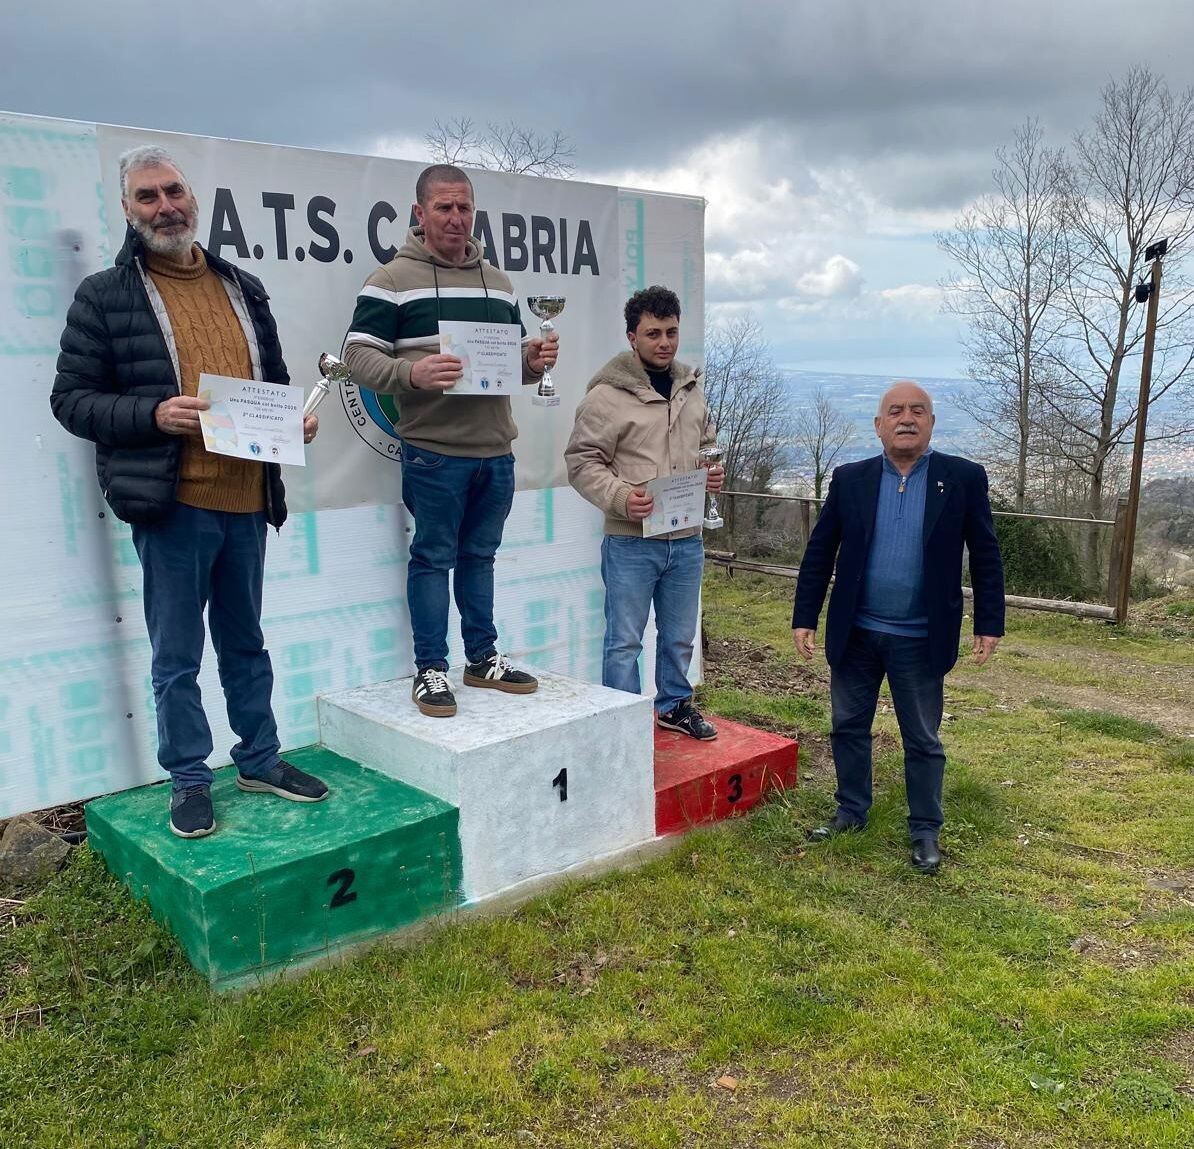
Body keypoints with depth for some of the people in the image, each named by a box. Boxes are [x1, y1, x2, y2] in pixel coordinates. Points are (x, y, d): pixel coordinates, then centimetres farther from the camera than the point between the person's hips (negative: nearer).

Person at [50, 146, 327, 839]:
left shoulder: (243, 288, 12)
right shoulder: (105, 295, -1)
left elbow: (275, 379, 20)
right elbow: (71, 399, -3)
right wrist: (153, 414, -19)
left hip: (247, 499, 4)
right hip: (171, 503, -4)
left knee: (246, 642, 16)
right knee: (177, 656, 6)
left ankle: (261, 761, 30)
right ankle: (190, 779, 21)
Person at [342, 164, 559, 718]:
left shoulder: (498, 281, 16)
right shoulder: (393, 279, -3)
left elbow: (514, 356, 23)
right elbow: (358, 354, -9)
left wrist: (533, 360, 0)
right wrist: (412, 372, -27)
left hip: (495, 451, 6)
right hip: (433, 452, -6)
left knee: (479, 556, 15)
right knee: (433, 558, 2)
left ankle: (483, 658, 27)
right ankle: (431, 670, 13)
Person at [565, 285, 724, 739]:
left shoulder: (691, 387, 10)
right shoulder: (607, 395, -10)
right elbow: (582, 462, -10)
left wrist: (714, 473, 2)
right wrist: (620, 497, -24)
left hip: (686, 540, 6)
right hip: (630, 542, -6)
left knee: (679, 636, 19)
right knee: (625, 641, 4)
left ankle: (675, 705, 38)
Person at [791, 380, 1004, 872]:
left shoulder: (964, 478, -4)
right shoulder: (850, 479, 0)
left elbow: (985, 556, -1)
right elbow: (819, 552, 2)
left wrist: (989, 624, -3)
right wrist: (804, 618, -1)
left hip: (920, 641, -2)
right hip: (855, 634, 2)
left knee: (923, 740, 10)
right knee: (849, 727, 14)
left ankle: (925, 830, 26)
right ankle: (851, 811, 32)